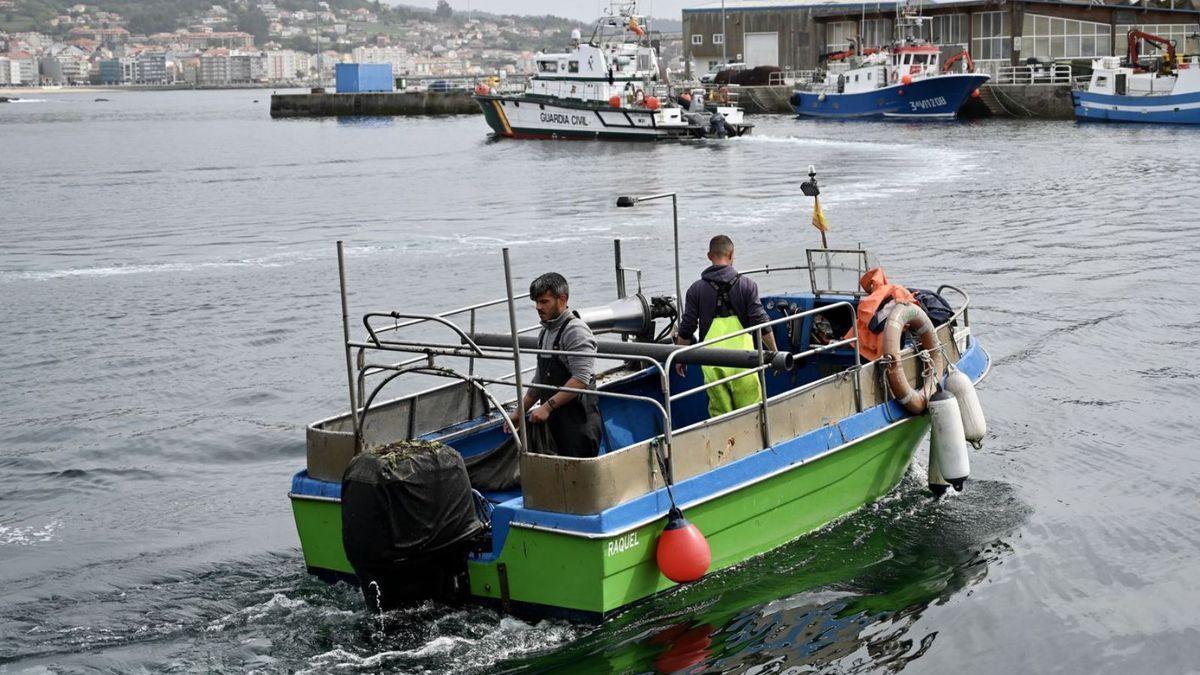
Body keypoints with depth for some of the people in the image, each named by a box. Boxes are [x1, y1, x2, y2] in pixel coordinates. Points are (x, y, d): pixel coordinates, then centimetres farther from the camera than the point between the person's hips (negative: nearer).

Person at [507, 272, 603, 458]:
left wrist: (547, 406, -22)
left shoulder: (576, 330, -11)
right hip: (553, 419, 8)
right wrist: (519, 411, 24)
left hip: (578, 422, -8)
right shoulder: (545, 333, 19)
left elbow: (581, 380, -20)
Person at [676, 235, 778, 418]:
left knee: (718, 412, 7)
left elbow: (686, 329, 4)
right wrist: (774, 353, 8)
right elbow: (761, 323, -1)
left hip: (711, 363, 1)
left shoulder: (697, 289, 3)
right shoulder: (747, 285, 0)